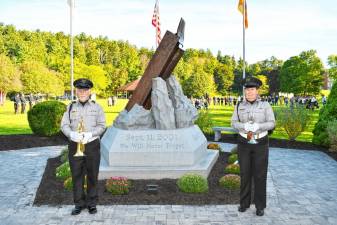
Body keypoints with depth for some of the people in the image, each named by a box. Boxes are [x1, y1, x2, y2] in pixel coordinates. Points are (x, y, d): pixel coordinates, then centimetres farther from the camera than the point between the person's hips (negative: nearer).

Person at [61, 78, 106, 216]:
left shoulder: (96, 107, 2)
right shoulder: (71, 107, 6)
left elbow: (101, 126, -3)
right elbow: (64, 125, -1)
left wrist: (89, 134, -20)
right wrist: (72, 134, -22)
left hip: (92, 145, -1)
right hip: (75, 145, 1)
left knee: (92, 176, 5)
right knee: (76, 175, 5)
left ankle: (92, 203, 17)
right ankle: (79, 204, 16)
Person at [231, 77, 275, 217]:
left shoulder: (265, 105, -6)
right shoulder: (239, 106, 0)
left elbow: (271, 124, -13)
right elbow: (234, 124, -6)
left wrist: (256, 127, -30)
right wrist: (245, 127, -27)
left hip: (260, 144, -2)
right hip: (244, 144, 2)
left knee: (260, 175, 1)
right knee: (245, 174, 7)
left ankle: (260, 205, 15)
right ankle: (244, 202, 22)